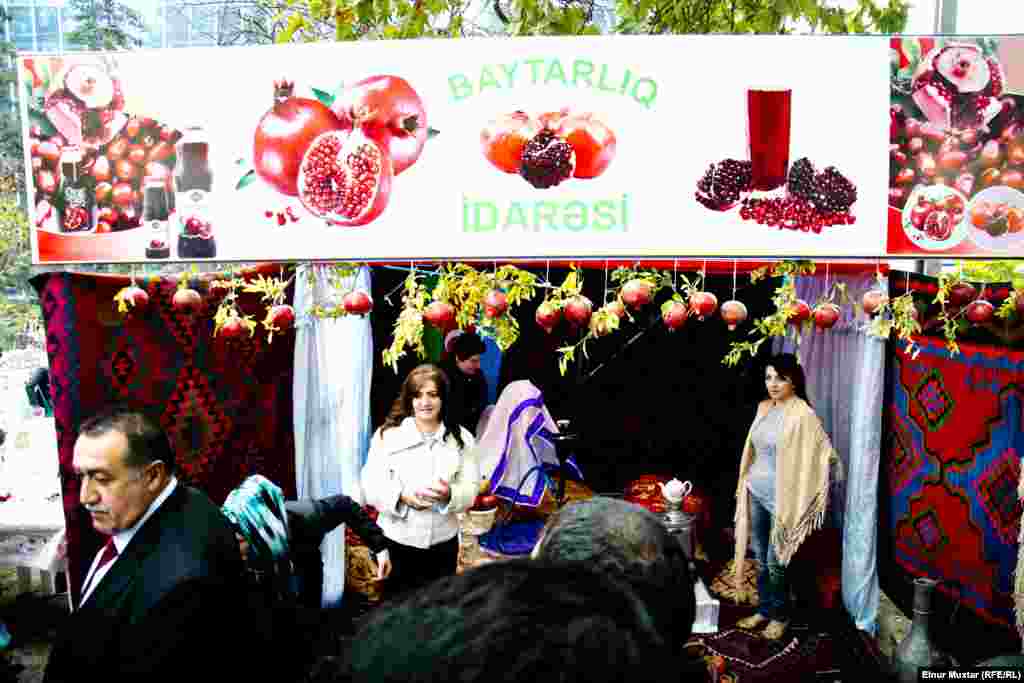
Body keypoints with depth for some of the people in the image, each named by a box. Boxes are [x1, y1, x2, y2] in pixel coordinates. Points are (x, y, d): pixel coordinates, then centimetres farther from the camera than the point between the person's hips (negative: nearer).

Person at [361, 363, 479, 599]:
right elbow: (370, 485, -6)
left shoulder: (461, 438, 0)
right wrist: (402, 495, -24)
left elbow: (471, 488, -2)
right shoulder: (387, 435, -6)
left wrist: (449, 495, -23)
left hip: (443, 542, 2)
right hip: (396, 540, -2)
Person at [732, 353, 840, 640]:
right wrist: (743, 484, 16)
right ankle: (764, 610, 31)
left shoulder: (803, 414, -16)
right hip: (755, 492, 6)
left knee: (775, 561, 4)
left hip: (780, 497, -6)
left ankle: (780, 615, 24)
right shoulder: (764, 407, 5)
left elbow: (827, 455, -15)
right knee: (760, 558, 16)